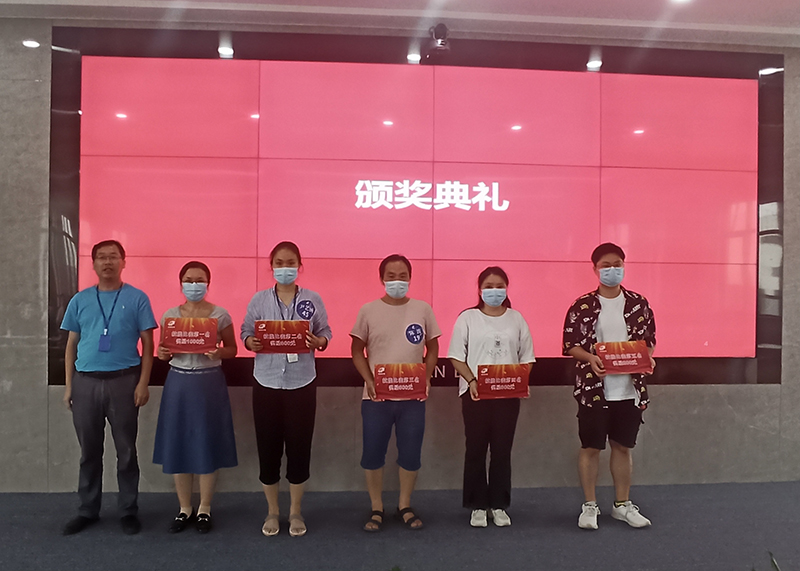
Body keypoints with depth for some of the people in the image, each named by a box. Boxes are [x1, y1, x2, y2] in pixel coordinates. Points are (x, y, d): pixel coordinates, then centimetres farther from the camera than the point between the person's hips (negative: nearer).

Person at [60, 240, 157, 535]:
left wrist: (143, 383, -8)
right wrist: (69, 386, 5)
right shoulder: (80, 300, 9)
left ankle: (128, 511, 17)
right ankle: (88, 510, 25)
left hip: (123, 380, -2)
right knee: (89, 450, 12)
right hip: (86, 381, 3)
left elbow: (147, 343, 0)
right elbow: (71, 344, 11)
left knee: (126, 450, 5)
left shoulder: (137, 298, 0)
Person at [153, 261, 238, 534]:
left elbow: (232, 350, 2)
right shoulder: (170, 315, 4)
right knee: (178, 446, 6)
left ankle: (204, 509, 20)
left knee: (207, 445, 3)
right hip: (178, 383, 2)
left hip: (209, 383, -2)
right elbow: (163, 349, 10)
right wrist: (162, 354, -13)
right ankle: (184, 509, 22)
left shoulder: (220, 315, -2)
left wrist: (218, 352, -18)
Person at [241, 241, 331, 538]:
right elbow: (245, 332, 5)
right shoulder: (259, 300, 3)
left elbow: (326, 333, 4)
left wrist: (317, 342, -17)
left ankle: (296, 512, 26)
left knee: (299, 447, 6)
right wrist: (252, 342, -17)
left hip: (302, 384, 0)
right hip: (266, 383, 1)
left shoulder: (313, 299, 1)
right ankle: (272, 512, 27)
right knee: (268, 448, 6)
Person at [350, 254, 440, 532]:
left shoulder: (422, 309, 3)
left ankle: (405, 506, 28)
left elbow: (432, 348, 10)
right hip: (376, 397, -1)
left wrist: (427, 378, -4)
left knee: (410, 454, 8)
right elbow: (357, 349, 4)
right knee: (372, 454, 5)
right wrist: (368, 380, -8)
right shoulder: (368, 310, 0)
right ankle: (376, 509, 24)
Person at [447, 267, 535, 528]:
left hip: (508, 393, 2)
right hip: (475, 393, -2)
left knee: (502, 450, 7)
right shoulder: (468, 318, 1)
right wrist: (471, 381, -16)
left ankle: (499, 505, 20)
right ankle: (477, 506, 17)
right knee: (476, 449, 4)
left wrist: (522, 381, -9)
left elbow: (526, 357, 9)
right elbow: (456, 357, -2)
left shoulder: (516, 319, 8)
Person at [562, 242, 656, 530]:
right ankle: (590, 506, 20)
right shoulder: (582, 306, -4)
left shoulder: (638, 304, 4)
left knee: (623, 446, 14)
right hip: (593, 389, -2)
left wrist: (647, 357, -10)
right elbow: (570, 344, -3)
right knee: (591, 447, 6)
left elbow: (649, 339, 10)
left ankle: (622, 505, 29)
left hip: (629, 389, 3)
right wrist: (590, 357, -21)